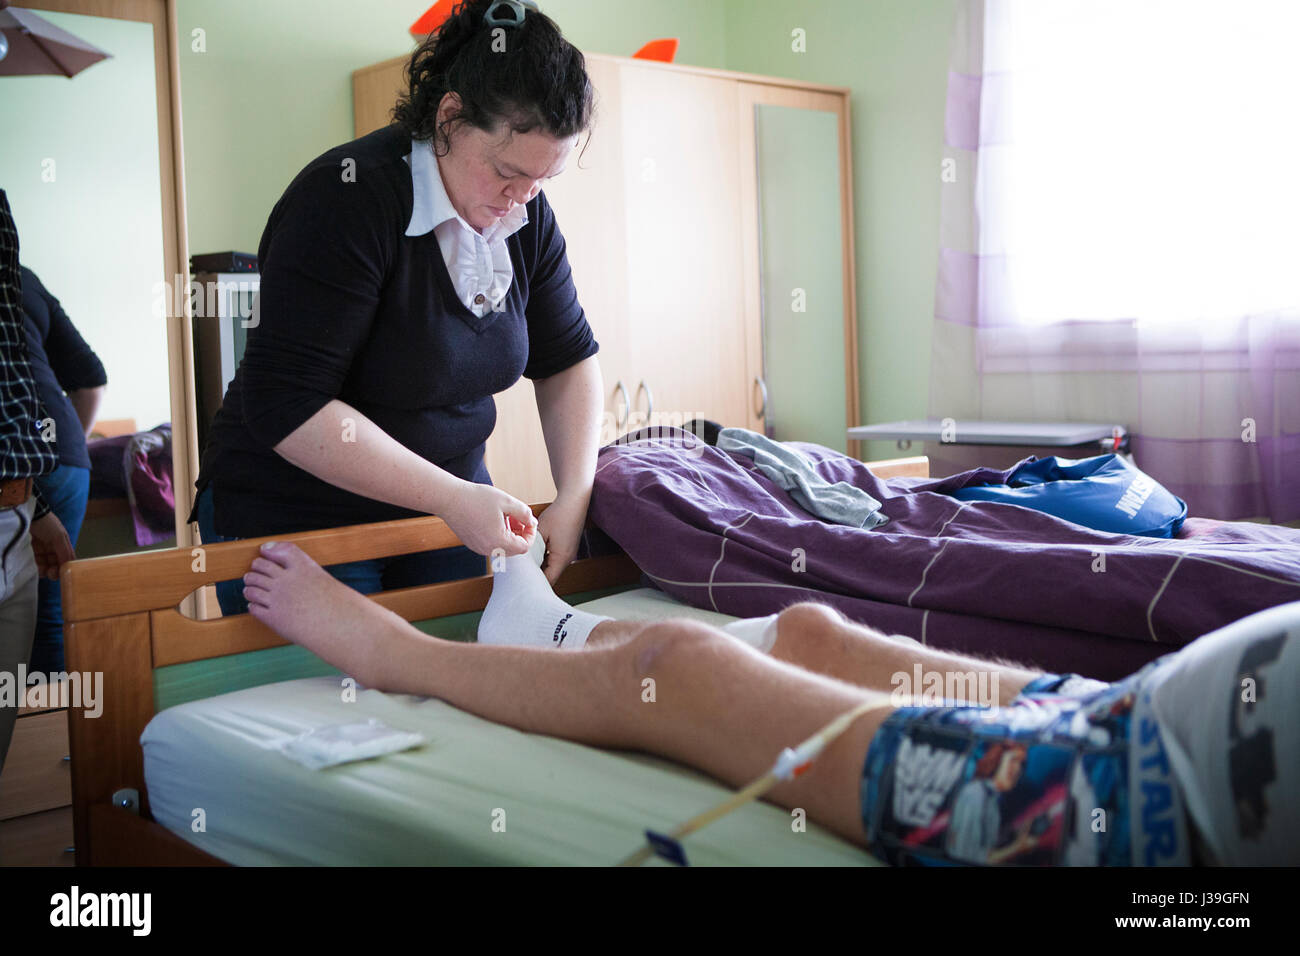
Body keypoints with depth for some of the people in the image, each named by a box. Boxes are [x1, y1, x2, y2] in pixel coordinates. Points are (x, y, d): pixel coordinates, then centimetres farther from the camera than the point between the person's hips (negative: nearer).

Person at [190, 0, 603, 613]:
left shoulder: (527, 217, -2)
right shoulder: (347, 199, -23)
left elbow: (568, 359, 6)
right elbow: (286, 407, -27)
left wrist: (575, 496, -10)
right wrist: (452, 498, -29)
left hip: (448, 504, 6)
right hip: (294, 520, -6)